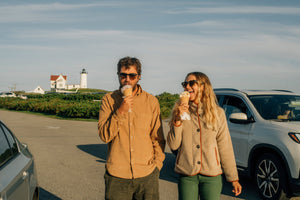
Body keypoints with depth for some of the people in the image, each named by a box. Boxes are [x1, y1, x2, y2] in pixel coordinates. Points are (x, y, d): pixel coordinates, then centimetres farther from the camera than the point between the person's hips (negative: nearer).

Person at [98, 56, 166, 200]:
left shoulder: (151, 101, 3)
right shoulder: (109, 100, 1)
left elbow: (158, 138, 8)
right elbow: (104, 135, -7)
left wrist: (157, 164, 4)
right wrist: (121, 112, -17)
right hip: (117, 175, -1)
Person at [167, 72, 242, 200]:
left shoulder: (217, 113, 1)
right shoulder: (179, 110, 1)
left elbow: (225, 148, 4)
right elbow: (173, 145, -4)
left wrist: (233, 179, 4)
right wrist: (178, 120, -16)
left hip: (211, 176, 0)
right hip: (186, 175, 0)